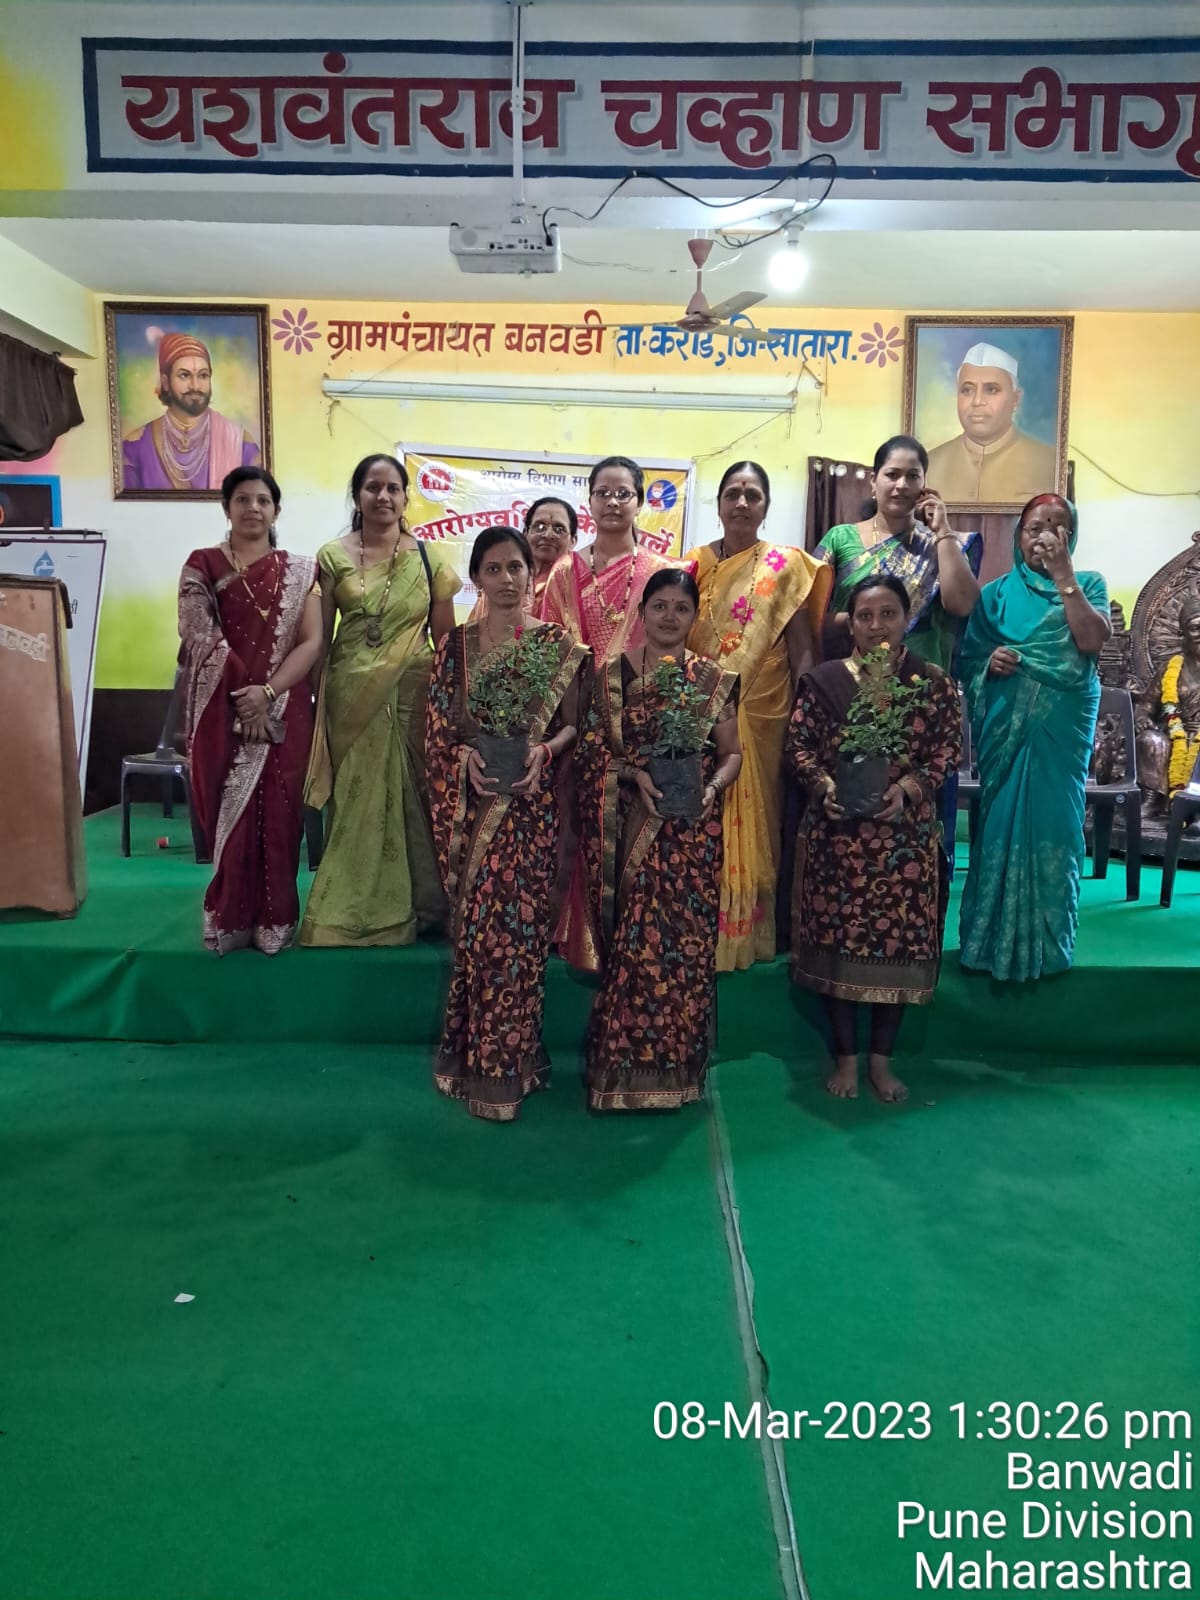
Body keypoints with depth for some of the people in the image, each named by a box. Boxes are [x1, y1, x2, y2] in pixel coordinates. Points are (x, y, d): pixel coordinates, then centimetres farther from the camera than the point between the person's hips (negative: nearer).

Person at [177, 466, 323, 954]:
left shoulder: (299, 571, 6)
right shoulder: (202, 565, 4)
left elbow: (312, 642, -3)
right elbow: (202, 639, -7)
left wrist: (267, 692, -15)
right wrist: (243, 699, -14)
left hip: (283, 713, 0)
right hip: (221, 713, 0)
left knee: (276, 816, 3)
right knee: (227, 816, 4)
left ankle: (273, 921, 15)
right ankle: (230, 921, 17)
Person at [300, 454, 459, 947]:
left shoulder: (431, 559, 4)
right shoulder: (332, 557, 3)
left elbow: (446, 640, 6)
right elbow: (318, 638, 3)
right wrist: (314, 704, -1)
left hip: (411, 697, 0)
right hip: (351, 697, 0)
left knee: (408, 797, 4)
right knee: (353, 801, 5)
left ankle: (411, 908, 20)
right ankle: (350, 913, 19)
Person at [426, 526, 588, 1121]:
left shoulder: (557, 643, 4)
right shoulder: (456, 644, 8)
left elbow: (572, 722, 3)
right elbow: (438, 728, 6)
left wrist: (543, 750, -16)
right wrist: (465, 755, -13)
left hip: (530, 799, -1)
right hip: (469, 798, 1)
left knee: (514, 920, -3)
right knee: (476, 922, 3)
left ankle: (500, 1064, 10)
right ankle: (484, 1062, 17)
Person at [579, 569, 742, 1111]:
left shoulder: (713, 679, 7)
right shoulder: (613, 673, 5)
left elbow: (732, 752, 9)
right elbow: (593, 747, 2)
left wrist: (711, 787, -10)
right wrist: (635, 775, -14)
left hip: (692, 829, 1)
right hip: (628, 827, -1)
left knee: (686, 938, 1)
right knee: (632, 939, -1)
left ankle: (674, 1065, 16)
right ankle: (625, 1064, 13)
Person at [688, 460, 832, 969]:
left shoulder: (786, 565, 2)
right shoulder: (693, 564, 7)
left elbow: (803, 651, 1)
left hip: (760, 717, -1)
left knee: (751, 824, 5)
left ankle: (748, 932, 18)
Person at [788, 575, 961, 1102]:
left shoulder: (935, 684, 5)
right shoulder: (824, 679, 4)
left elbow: (947, 751, 0)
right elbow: (799, 742, 1)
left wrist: (905, 789, -17)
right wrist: (823, 784, -17)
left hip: (905, 834, 1)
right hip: (836, 831, 0)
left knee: (899, 941, 5)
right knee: (837, 939, 3)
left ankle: (881, 1058, 22)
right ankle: (845, 1056, 20)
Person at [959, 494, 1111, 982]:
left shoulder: (1088, 584, 7)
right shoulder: (997, 592, 10)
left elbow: (1091, 640, -12)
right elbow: (967, 659, 7)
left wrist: (1063, 575, -11)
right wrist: (989, 662, -15)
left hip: (1064, 724, -1)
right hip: (1007, 723, 1)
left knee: (1053, 819, 1)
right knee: (1002, 820, 2)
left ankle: (1046, 941, 14)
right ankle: (996, 939, 14)